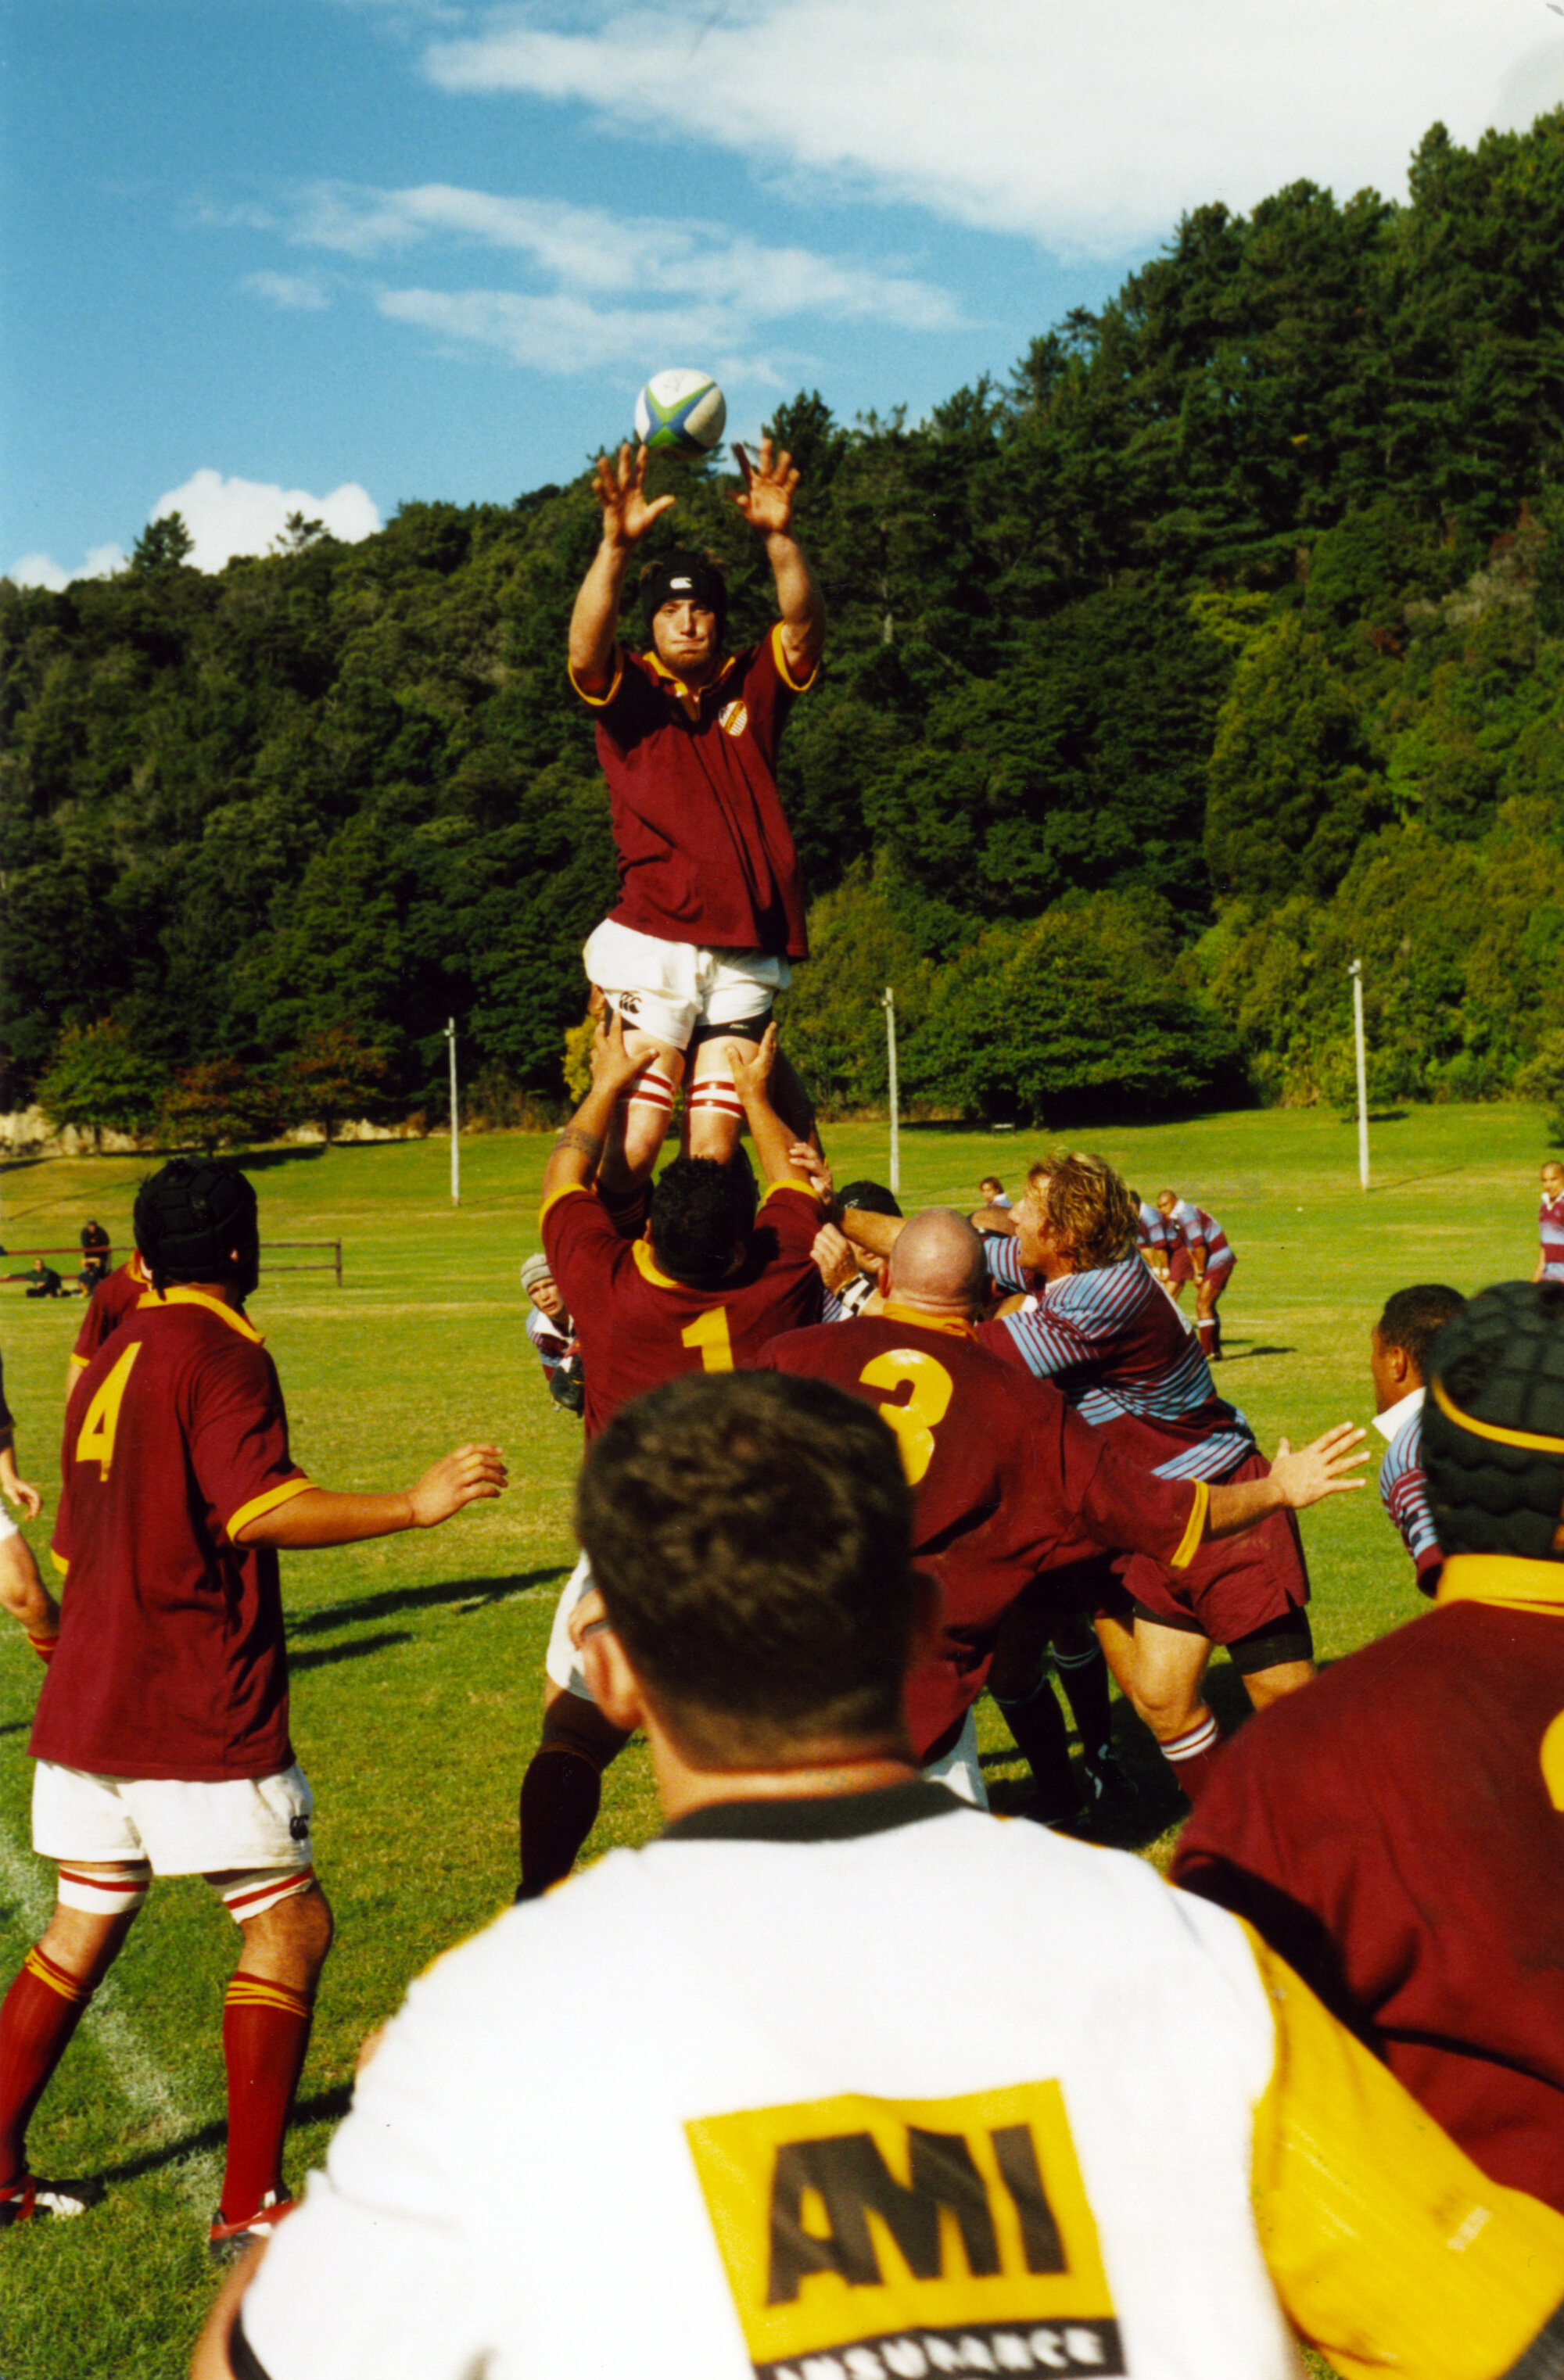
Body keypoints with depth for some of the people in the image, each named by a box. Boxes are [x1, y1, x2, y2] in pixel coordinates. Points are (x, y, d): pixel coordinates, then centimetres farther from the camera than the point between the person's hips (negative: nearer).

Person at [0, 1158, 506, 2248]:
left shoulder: (112, 1361, 15)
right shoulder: (221, 1355, -11)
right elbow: (258, 1505, -26)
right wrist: (414, 1506, -27)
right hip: (198, 1710, -9)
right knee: (289, 1925, 0)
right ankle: (250, 2205, 1)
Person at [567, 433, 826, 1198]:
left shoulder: (751, 689, 16)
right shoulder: (629, 695, 8)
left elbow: (805, 631, -1)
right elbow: (585, 652, -12)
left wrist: (779, 536, -17)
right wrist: (616, 545, -26)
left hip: (745, 957, 3)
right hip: (654, 945, -3)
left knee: (715, 1149, 1)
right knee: (635, 1141, -11)